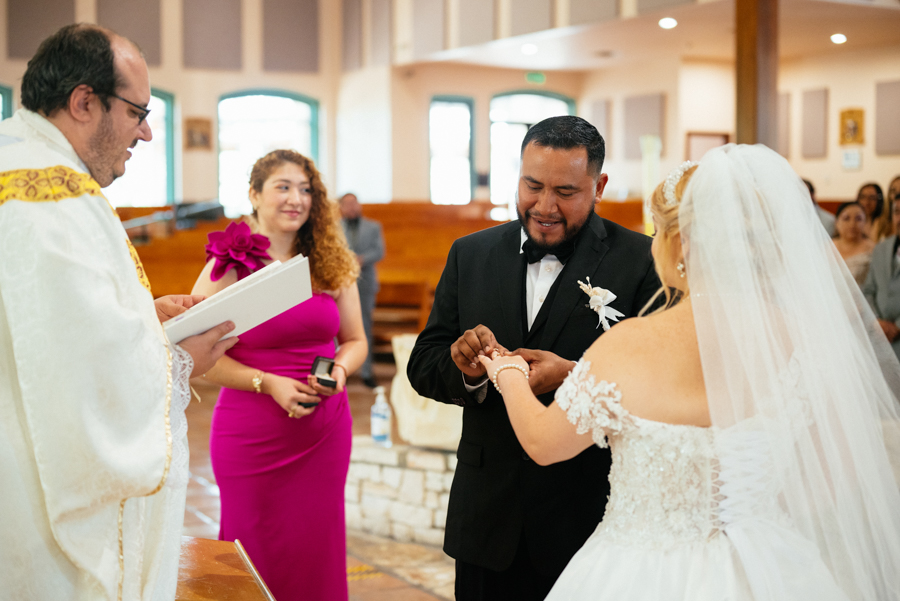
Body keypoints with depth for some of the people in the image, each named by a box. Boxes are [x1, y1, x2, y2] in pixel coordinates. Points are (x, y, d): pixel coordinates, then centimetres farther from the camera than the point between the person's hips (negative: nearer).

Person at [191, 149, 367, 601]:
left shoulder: (331, 265, 5)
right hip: (251, 434, -3)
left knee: (318, 552, 11)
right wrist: (268, 383, -17)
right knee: (256, 556, 8)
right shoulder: (228, 265, -7)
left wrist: (339, 370, -9)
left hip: (325, 432, 3)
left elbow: (355, 340, 13)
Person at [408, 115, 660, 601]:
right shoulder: (470, 255, 4)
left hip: (589, 520, -3)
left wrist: (574, 378, -27)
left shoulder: (641, 261, -8)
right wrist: (465, 369, -17)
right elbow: (423, 366, 4)